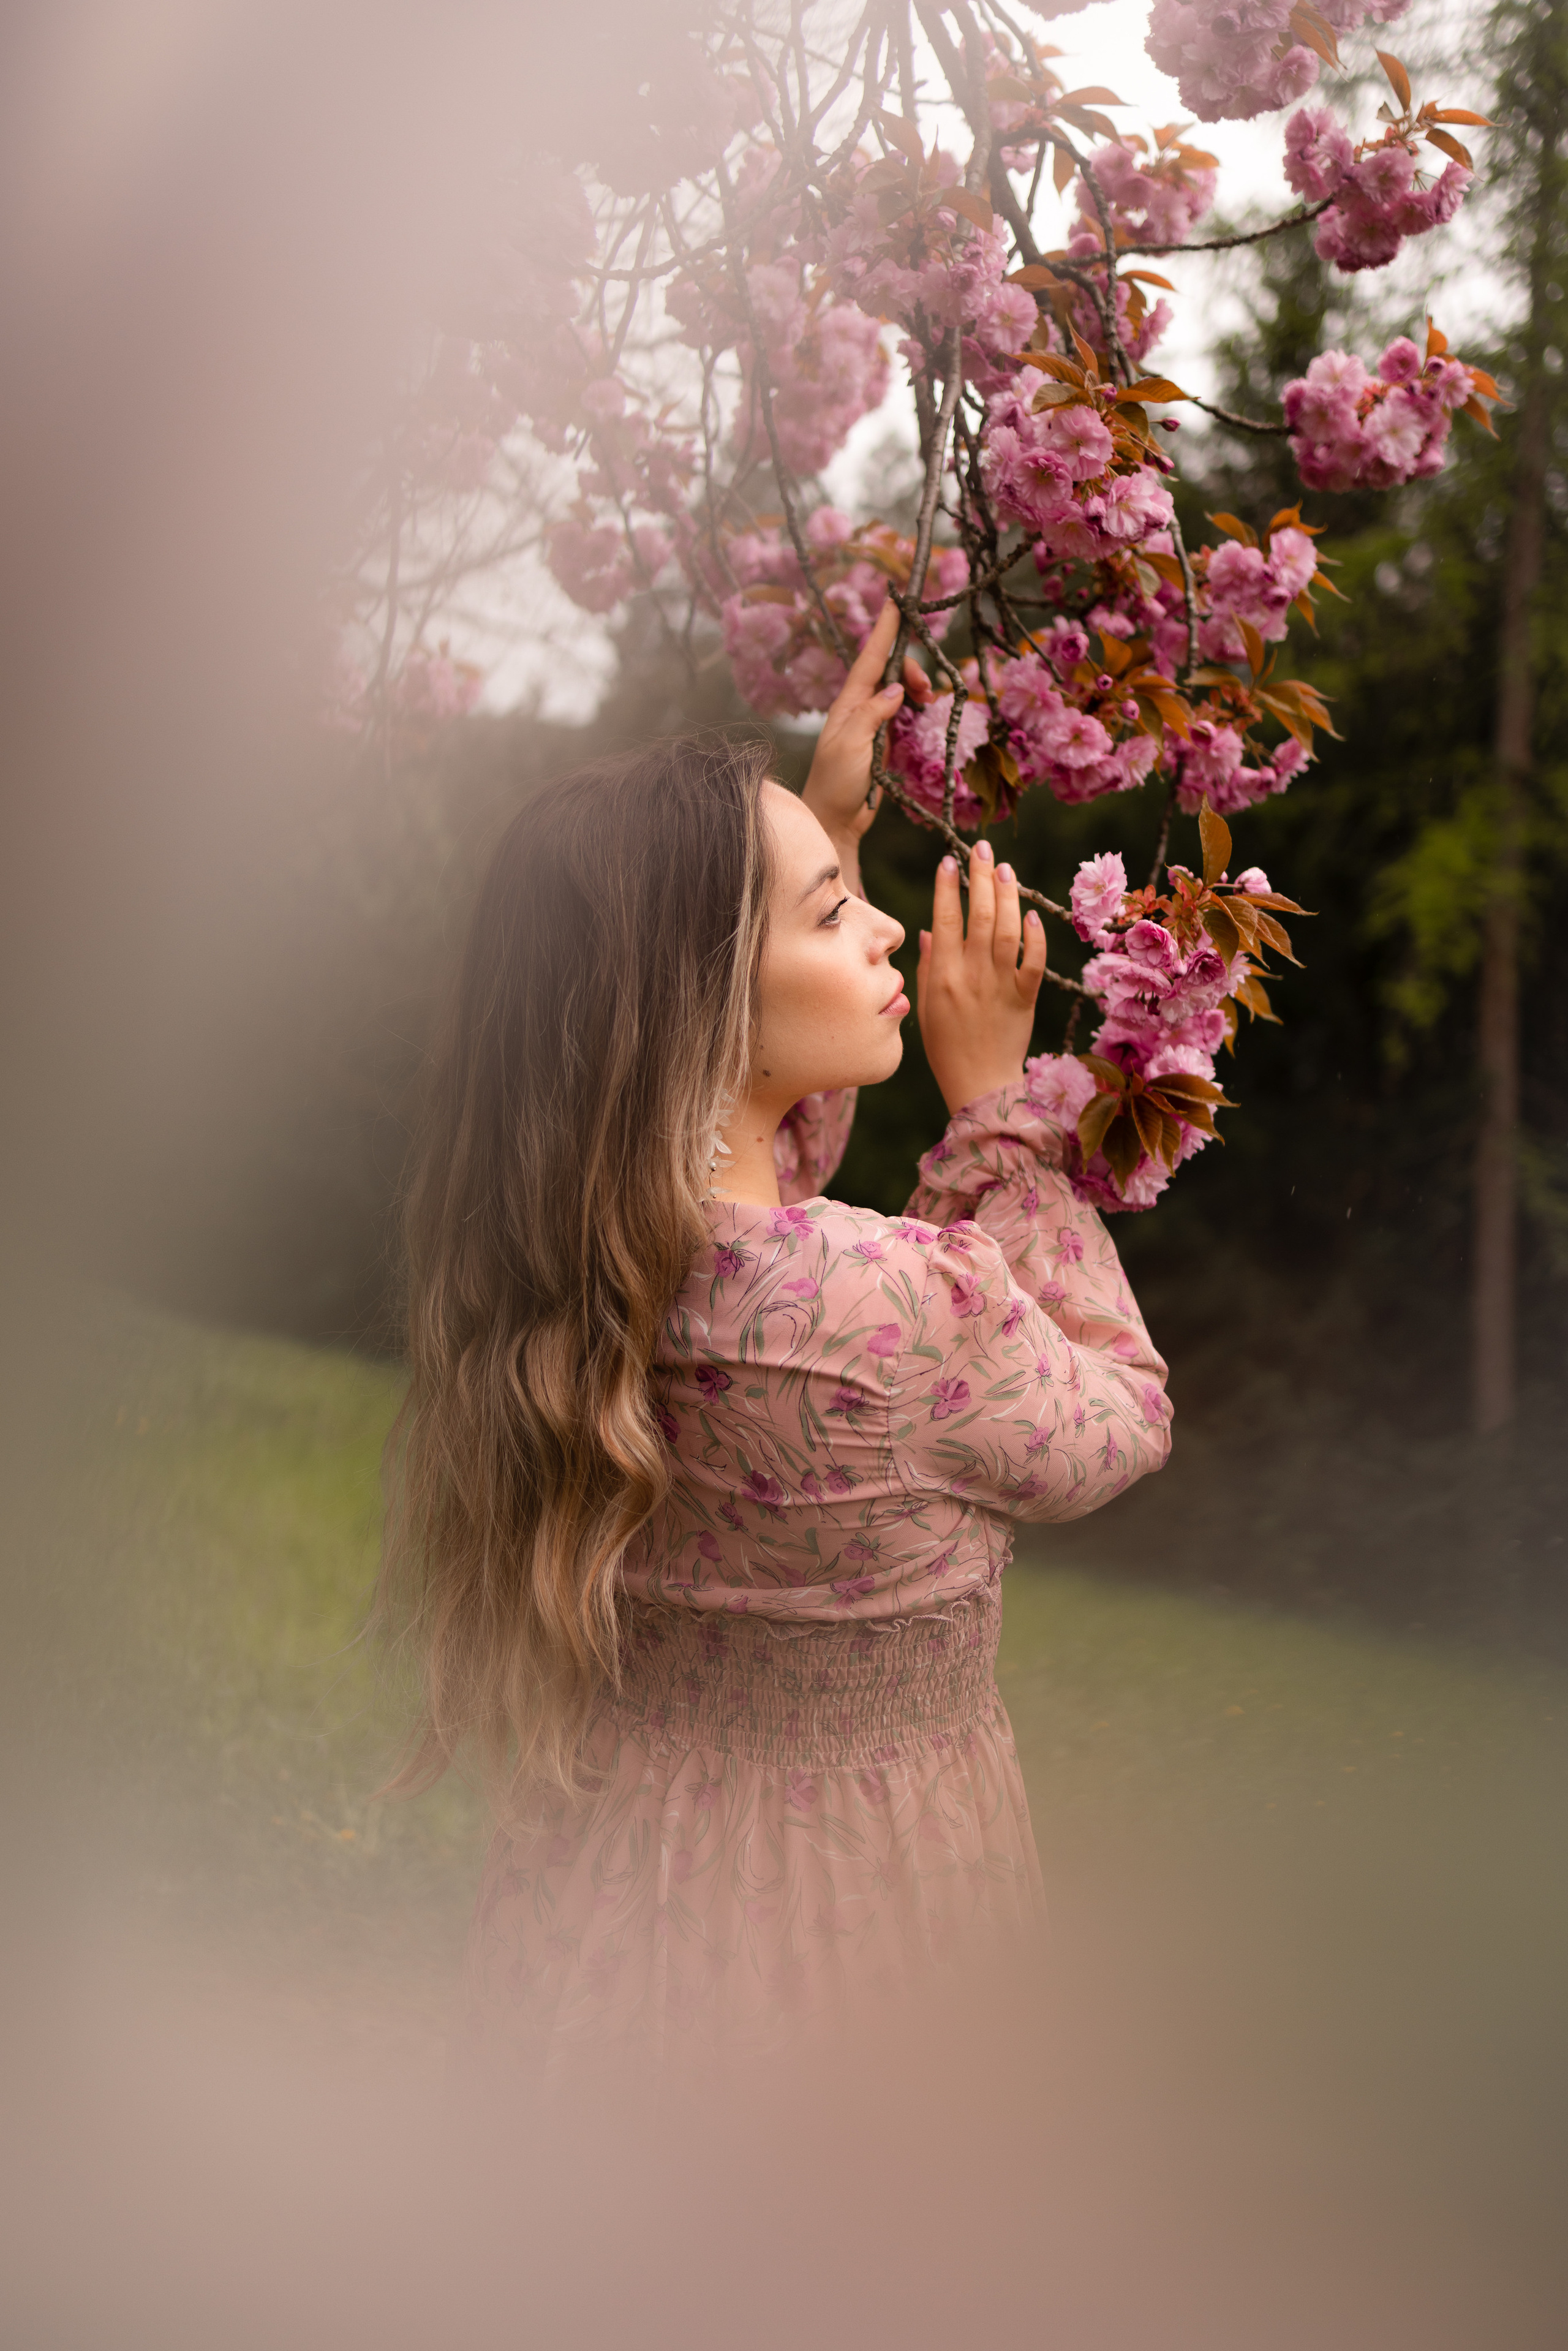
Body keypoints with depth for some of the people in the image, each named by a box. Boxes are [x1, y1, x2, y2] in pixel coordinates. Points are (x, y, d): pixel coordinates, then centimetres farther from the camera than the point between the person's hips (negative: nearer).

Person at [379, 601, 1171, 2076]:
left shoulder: (534, 1270, -10)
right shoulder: (908, 1305, -30)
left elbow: (762, 1191, 14)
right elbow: (1120, 1425, -6)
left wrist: (828, 829, 12)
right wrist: (993, 1091, -3)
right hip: (838, 1948, -6)